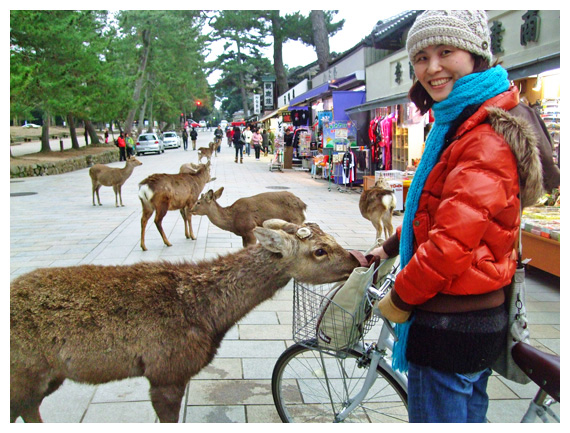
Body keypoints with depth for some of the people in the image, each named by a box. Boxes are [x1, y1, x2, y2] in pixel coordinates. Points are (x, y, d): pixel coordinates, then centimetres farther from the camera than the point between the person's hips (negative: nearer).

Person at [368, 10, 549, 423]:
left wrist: (399, 300, -15)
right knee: (469, 415, 25)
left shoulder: (488, 138, -22)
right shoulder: (455, 125, 11)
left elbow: (452, 243, -28)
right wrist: (390, 246, 17)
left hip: (452, 325, -10)